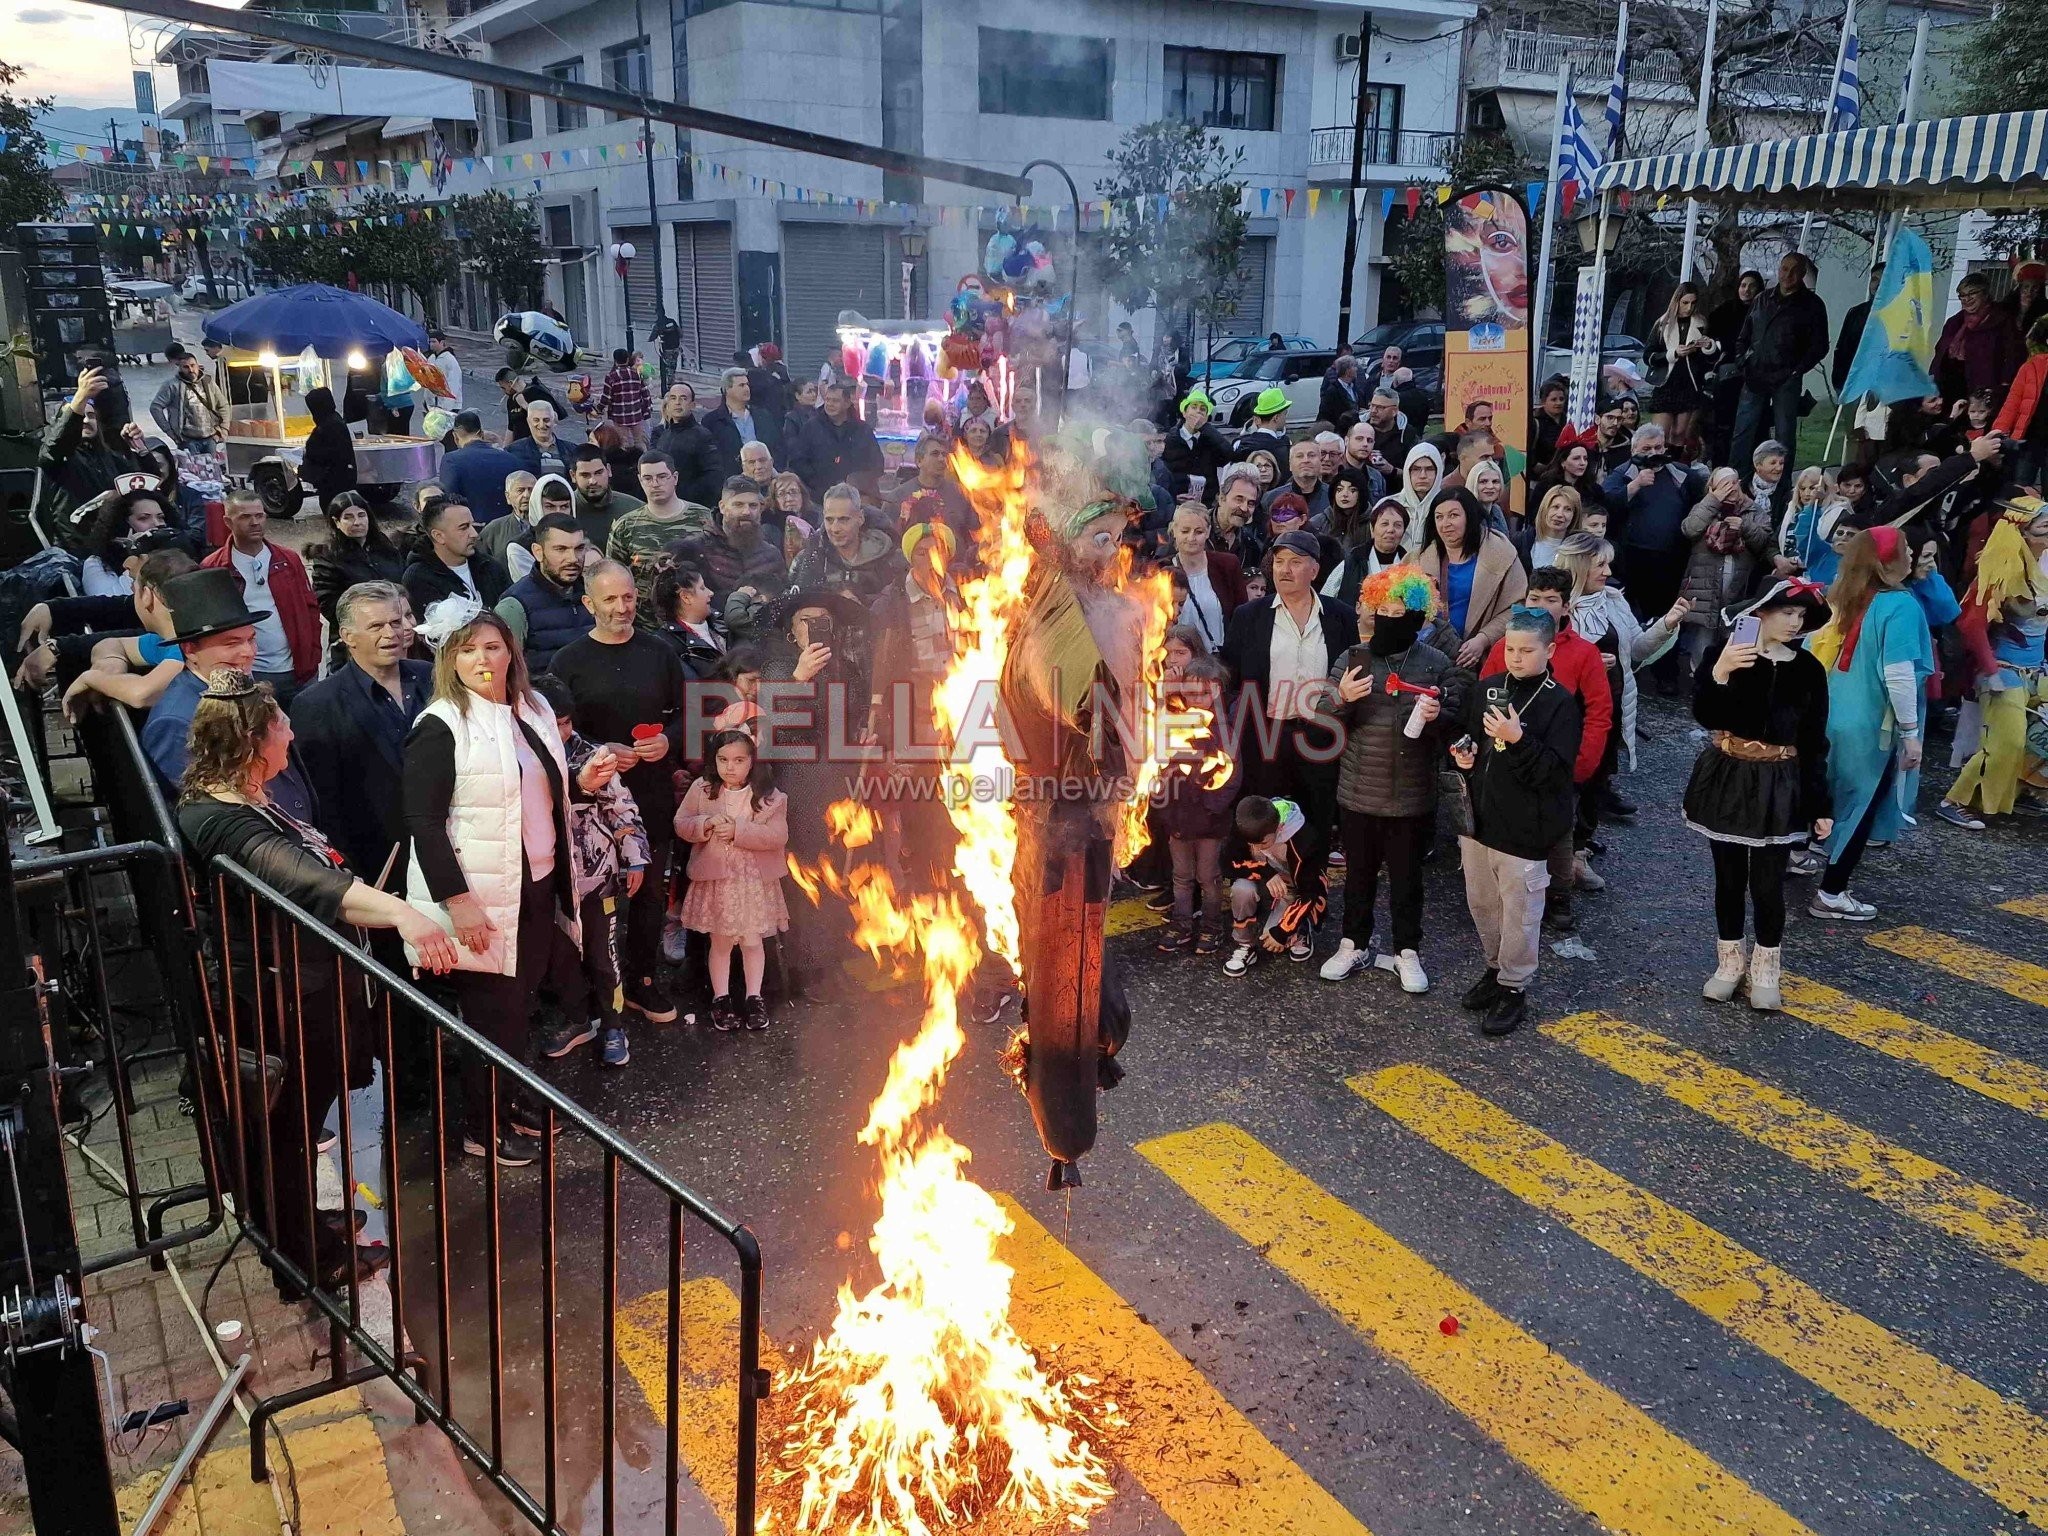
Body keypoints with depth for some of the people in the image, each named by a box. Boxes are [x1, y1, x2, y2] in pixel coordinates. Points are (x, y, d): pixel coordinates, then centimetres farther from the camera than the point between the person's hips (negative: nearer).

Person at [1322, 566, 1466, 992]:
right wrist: (1342, 699, -22)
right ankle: (1354, 945, 30)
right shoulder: (1352, 659, -1)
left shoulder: (1437, 664, -4)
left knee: (1407, 877, 12)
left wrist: (1438, 716, -22)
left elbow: (1457, 720, 0)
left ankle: (1407, 952, 26)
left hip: (1411, 796, -1)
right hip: (1357, 793, 1)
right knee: (1358, 873, 15)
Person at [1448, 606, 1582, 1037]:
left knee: (1518, 912, 4)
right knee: (1481, 903, 18)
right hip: (1479, 817, 6)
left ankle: (1514, 989, 19)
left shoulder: (1559, 703, -12)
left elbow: (1554, 770, -18)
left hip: (1524, 827, -6)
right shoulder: (1487, 688, 5)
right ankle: (1495, 969, 38)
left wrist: (1518, 740, -29)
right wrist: (1462, 754, -2)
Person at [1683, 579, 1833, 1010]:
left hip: (1778, 786, 0)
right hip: (1726, 778, 0)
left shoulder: (1809, 670, -1)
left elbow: (1814, 743, 3)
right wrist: (1719, 675, -36)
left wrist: (1820, 806, 1)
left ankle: (1765, 968, 18)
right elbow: (1704, 716, -18)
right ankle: (1730, 960, 25)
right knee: (1729, 876, 10)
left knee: (1768, 881, 1)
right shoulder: (1724, 652, -7)